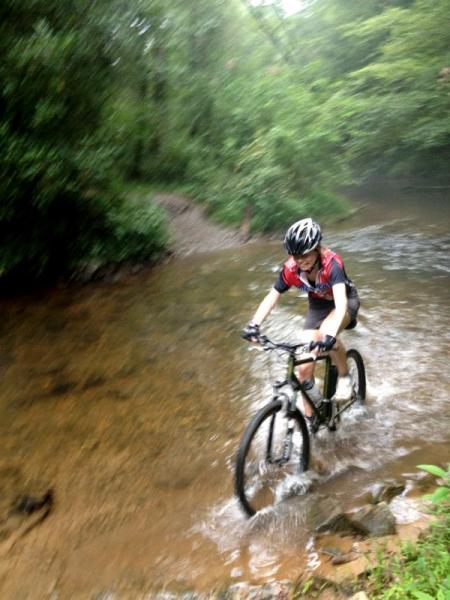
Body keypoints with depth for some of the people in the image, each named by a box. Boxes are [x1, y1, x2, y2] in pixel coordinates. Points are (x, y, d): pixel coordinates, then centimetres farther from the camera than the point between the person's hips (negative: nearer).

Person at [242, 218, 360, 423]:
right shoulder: (290, 269, -24)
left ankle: (344, 376, -8)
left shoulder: (331, 263, -35)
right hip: (318, 305, 4)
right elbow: (272, 297, -17)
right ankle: (310, 419, 13)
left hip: (345, 301, -3)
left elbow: (340, 302, -46)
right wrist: (254, 324, -32)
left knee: (326, 334, -38)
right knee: (305, 367, -7)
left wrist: (330, 335, -61)